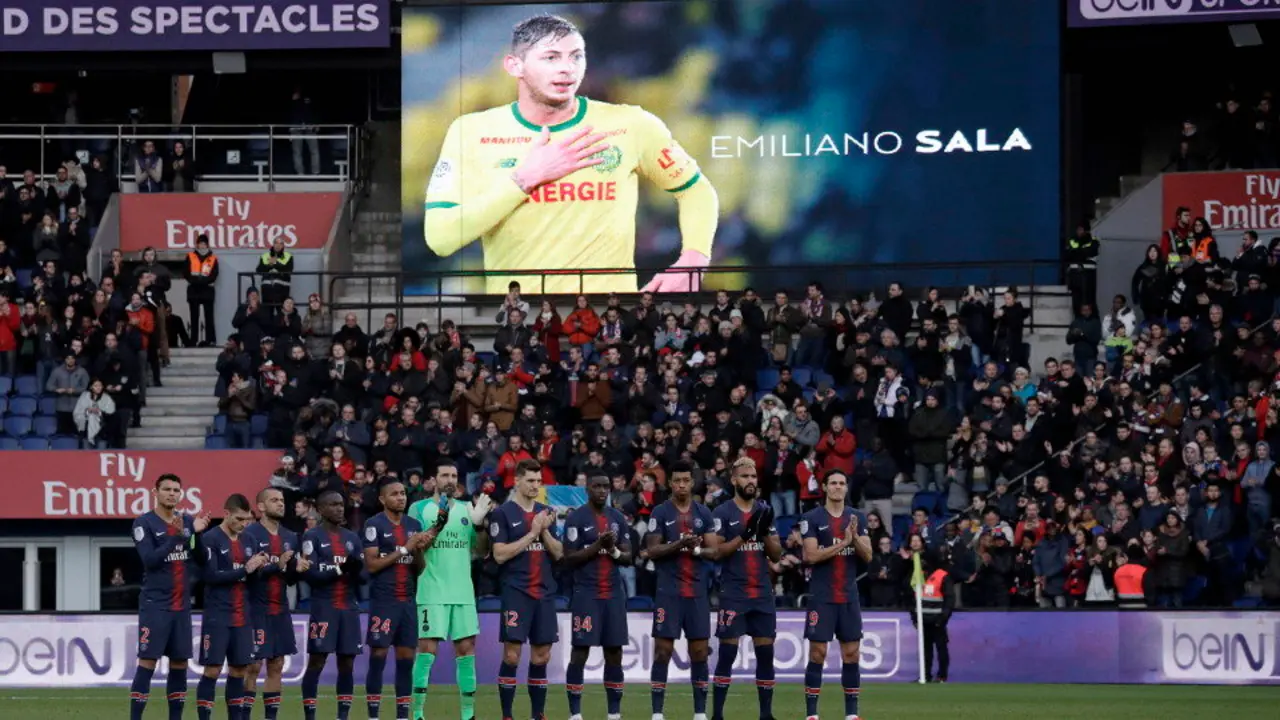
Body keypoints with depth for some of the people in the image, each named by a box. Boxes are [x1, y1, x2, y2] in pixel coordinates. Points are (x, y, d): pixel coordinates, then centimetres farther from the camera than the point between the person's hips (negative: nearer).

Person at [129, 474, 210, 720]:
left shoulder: (187, 521, 9)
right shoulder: (144, 523, -7)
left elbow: (201, 559, 7)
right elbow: (149, 560, -17)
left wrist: (198, 534, -11)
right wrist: (177, 536, -24)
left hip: (181, 605, 6)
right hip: (155, 604, -6)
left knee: (180, 664, 8)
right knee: (148, 662, -9)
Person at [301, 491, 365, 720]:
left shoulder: (352, 538, 16)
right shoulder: (313, 537, -2)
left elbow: (363, 576, 12)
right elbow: (311, 574, -12)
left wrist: (356, 570, -10)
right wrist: (340, 570, -18)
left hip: (349, 607, 6)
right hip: (323, 607, -6)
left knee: (347, 663, 5)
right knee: (316, 661, -6)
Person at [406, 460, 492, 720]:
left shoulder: (466, 510, 13)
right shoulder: (419, 509, 1)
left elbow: (482, 552, 13)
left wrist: (480, 524, -4)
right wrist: (438, 526, -20)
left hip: (463, 592, 4)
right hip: (432, 593, -4)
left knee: (466, 650, 3)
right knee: (427, 650, -9)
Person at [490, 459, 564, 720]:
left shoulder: (545, 512, 13)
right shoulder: (503, 513, -3)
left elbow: (558, 553, 12)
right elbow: (500, 554, -12)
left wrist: (545, 531, -5)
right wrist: (532, 534, -13)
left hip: (544, 592, 5)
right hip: (516, 591, -5)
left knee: (542, 656, 6)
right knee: (512, 654, -8)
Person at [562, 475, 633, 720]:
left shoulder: (618, 518, 11)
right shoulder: (576, 518, -5)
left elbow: (628, 558, 11)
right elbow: (569, 558, -9)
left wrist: (613, 550, -9)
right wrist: (597, 546, -19)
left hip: (614, 594, 5)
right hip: (586, 594, -5)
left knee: (614, 652, 5)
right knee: (580, 652, -5)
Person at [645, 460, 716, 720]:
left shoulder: (703, 513, 8)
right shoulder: (660, 513, -1)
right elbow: (652, 550, -5)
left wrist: (697, 549, -13)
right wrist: (677, 545, -20)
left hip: (697, 592, 3)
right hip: (668, 591, -3)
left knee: (699, 651, 4)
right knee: (663, 650, -4)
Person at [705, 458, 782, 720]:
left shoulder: (764, 512, 11)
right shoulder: (722, 513, -3)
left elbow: (777, 555, 10)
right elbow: (715, 552, -11)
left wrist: (765, 532, -8)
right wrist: (745, 534, -19)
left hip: (762, 594, 5)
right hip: (733, 594, -5)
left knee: (766, 653, 3)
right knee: (727, 653, -6)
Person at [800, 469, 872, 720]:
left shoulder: (857, 518, 9)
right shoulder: (812, 518, -3)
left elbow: (868, 556, 4)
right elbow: (811, 556, -12)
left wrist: (855, 537, -15)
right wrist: (842, 543, -17)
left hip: (849, 596, 4)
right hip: (822, 597, -4)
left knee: (851, 653, 3)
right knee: (817, 653, -5)